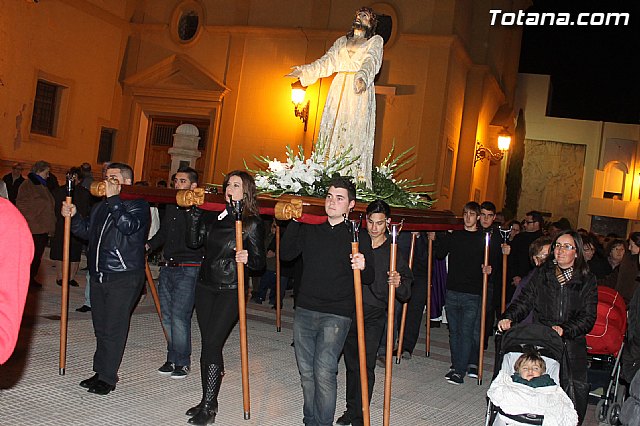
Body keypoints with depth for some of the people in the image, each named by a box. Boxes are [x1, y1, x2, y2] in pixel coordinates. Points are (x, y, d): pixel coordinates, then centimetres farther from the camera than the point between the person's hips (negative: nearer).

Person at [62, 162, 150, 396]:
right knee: (101, 327, 14)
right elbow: (88, 231, 23)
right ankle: (100, 371, 24)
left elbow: (128, 225, -25)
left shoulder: (138, 205, -7)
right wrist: (73, 216, 6)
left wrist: (113, 199, -23)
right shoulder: (101, 206, 17)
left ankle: (108, 377, 5)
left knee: (114, 328, -4)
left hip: (124, 277, -8)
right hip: (99, 275, 8)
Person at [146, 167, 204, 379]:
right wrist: (148, 245, 9)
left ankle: (183, 362, 5)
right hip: (168, 267, 8)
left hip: (188, 269, -8)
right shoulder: (171, 207, 14)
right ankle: (172, 358, 22)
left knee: (179, 317, -8)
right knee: (167, 316, 11)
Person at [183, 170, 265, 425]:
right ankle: (209, 400, 22)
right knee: (209, 344, 11)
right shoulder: (214, 216, 9)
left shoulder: (253, 223, -7)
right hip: (205, 286, 6)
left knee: (211, 345, -8)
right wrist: (194, 211, -3)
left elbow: (259, 262, -6)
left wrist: (248, 259, -27)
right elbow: (193, 242, 3)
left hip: (230, 291, -6)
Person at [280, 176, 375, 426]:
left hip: (336, 315, -4)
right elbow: (286, 254, 3)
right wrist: (293, 222, -2)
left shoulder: (358, 236, 1)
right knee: (306, 372, 10)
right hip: (304, 311, 4)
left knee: (324, 372, -13)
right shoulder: (310, 230, 11)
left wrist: (363, 267, -22)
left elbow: (369, 279, 1)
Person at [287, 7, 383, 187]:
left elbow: (371, 61, -9)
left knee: (355, 134, -12)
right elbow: (327, 62, 15)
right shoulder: (342, 41, 23)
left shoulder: (375, 41, 10)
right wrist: (303, 71, 3)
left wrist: (362, 77, -30)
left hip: (360, 93, -4)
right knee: (332, 130, -5)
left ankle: (355, 180, -15)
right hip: (339, 91, 4)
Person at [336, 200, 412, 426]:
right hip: (348, 313, 3)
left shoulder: (393, 252, -2)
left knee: (365, 365, -4)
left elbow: (405, 294, -2)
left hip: (374, 317, -3)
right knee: (351, 363, 12)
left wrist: (399, 283, -23)